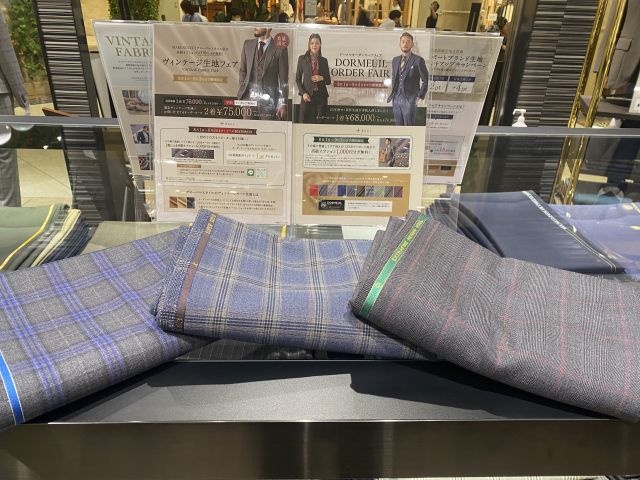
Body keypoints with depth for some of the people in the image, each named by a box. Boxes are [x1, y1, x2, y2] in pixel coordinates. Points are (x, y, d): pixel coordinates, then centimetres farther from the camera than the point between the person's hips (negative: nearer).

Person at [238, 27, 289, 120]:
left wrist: (283, 104, -7)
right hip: (249, 98, 4)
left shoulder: (279, 49, -3)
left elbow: (283, 79, -3)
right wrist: (242, 90, 8)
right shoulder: (248, 44, 10)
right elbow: (243, 70, 18)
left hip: (269, 101, -3)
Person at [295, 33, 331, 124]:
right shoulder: (302, 58, 5)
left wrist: (322, 78, -8)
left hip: (321, 96, 2)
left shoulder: (324, 60, 11)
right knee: (305, 121, -3)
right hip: (307, 96, -2)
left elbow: (329, 81, 13)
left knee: (320, 122, 0)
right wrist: (303, 93, -9)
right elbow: (298, 79, 4)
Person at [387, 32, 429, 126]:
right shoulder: (395, 60, 15)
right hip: (396, 99, 5)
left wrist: (420, 96, -7)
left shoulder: (418, 60, -3)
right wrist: (393, 93, 13)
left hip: (410, 100, -5)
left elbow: (426, 80, -1)